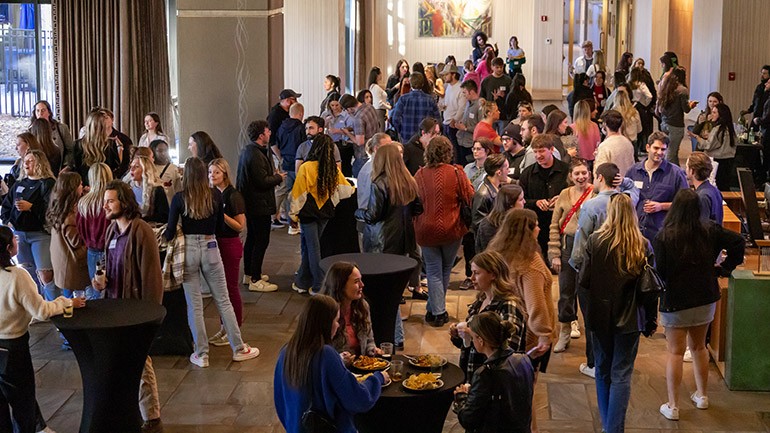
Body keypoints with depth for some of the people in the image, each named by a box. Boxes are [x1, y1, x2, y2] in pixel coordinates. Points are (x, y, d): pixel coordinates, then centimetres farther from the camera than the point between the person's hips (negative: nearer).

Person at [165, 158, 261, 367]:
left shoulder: (179, 198, -9)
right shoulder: (215, 195, -4)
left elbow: (171, 230, -6)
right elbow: (220, 223, 7)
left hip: (188, 249, -1)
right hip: (210, 248, 2)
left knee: (194, 305, 7)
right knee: (223, 301, 11)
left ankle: (201, 354, 12)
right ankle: (238, 348, 17)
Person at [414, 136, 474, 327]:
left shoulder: (420, 174, -5)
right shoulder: (455, 172, -12)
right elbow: (470, 198, -7)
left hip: (426, 230, 1)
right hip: (450, 229, 0)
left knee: (434, 272, 7)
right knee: (445, 271, 17)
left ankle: (437, 312, 5)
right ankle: (434, 308, 27)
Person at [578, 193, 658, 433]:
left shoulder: (595, 241, -11)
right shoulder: (643, 246, -9)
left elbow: (583, 281, -8)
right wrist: (651, 320, 7)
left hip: (599, 315, 1)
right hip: (629, 318, -1)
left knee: (603, 371, 16)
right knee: (621, 374, 5)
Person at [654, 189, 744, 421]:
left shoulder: (664, 236, -17)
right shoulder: (709, 230, -4)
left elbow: (660, 272, -16)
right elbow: (738, 242, -4)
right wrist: (725, 268, 6)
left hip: (676, 301, -4)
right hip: (706, 298, 4)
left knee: (675, 352, 4)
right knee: (699, 347, 21)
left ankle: (672, 406, 7)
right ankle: (702, 395, 33)